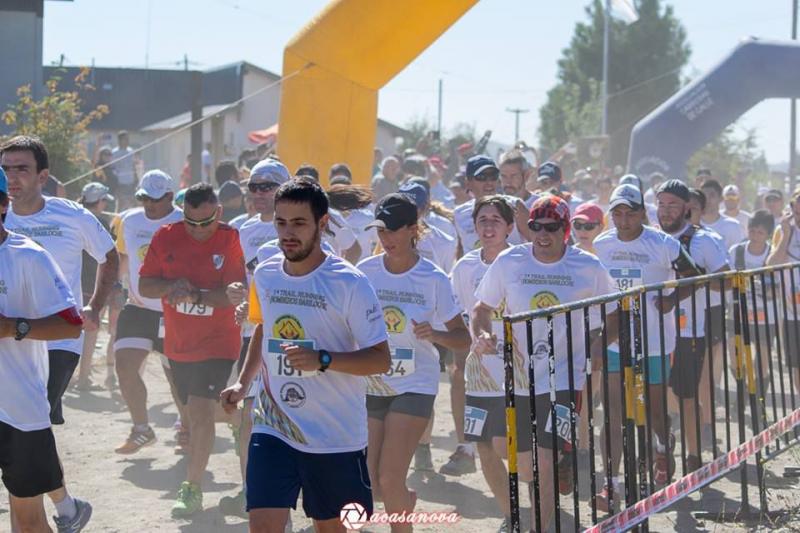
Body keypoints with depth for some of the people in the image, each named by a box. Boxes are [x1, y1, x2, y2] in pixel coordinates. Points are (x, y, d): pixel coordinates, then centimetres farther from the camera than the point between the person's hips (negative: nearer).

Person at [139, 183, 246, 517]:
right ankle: (195, 480, 34)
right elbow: (145, 286, 1)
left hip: (216, 344, -5)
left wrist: (196, 295, -32)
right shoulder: (165, 238, -3)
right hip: (178, 344, 5)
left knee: (200, 411, -14)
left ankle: (192, 489, -9)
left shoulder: (229, 240, -13)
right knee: (195, 413, 18)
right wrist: (171, 286, -19)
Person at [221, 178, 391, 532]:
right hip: (273, 427, 3)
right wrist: (243, 383, 11)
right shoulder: (265, 275, 4)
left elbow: (380, 359, -14)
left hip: (337, 436, -3)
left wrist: (322, 360, -28)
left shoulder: (350, 284, -13)